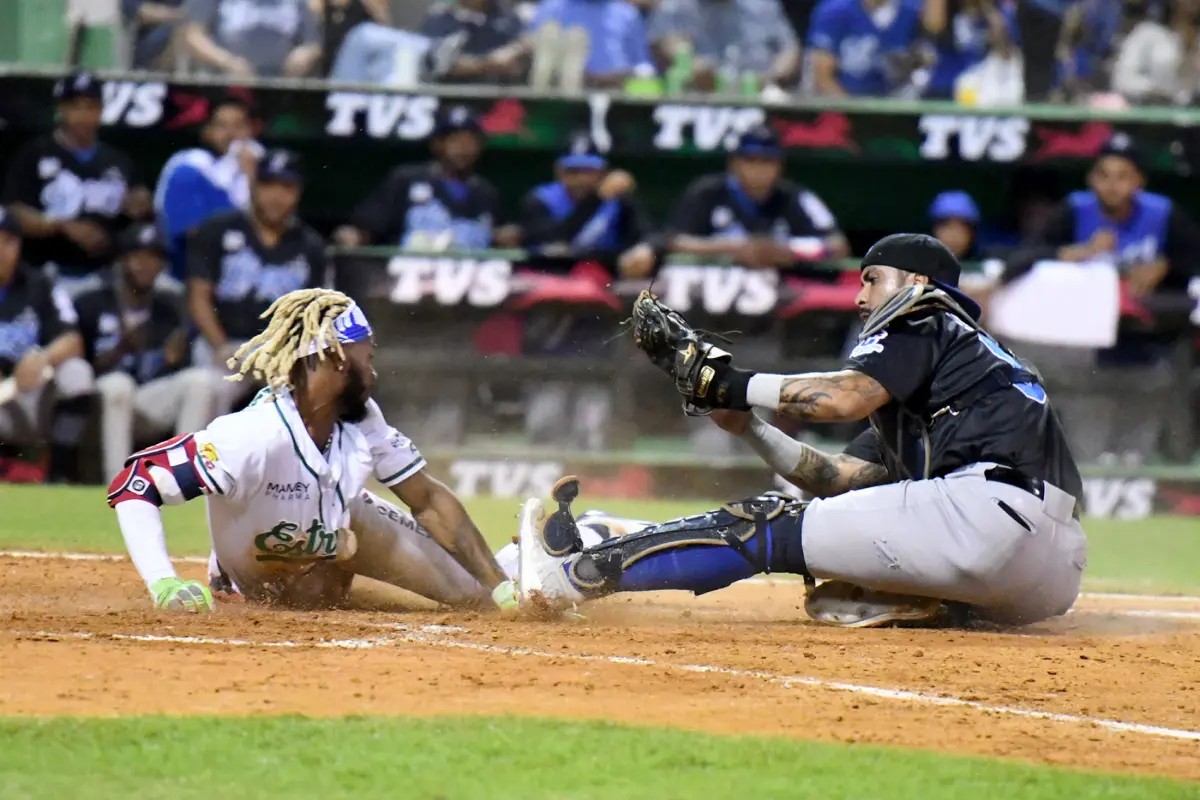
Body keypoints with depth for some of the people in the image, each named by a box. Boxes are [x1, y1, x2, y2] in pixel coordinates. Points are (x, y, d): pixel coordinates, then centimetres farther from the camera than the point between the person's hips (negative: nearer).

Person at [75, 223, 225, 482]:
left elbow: (179, 372, 9)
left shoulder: (169, 307, 12)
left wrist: (175, 356, -14)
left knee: (203, 379, -18)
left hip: (155, 404, 4)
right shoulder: (90, 305, -2)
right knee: (118, 383, -36)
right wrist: (121, 349, -24)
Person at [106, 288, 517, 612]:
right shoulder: (255, 436, -40)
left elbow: (428, 499, -9)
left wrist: (497, 587, -14)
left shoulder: (361, 420, -18)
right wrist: (164, 583, -57)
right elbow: (134, 485, -44)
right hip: (261, 589, -4)